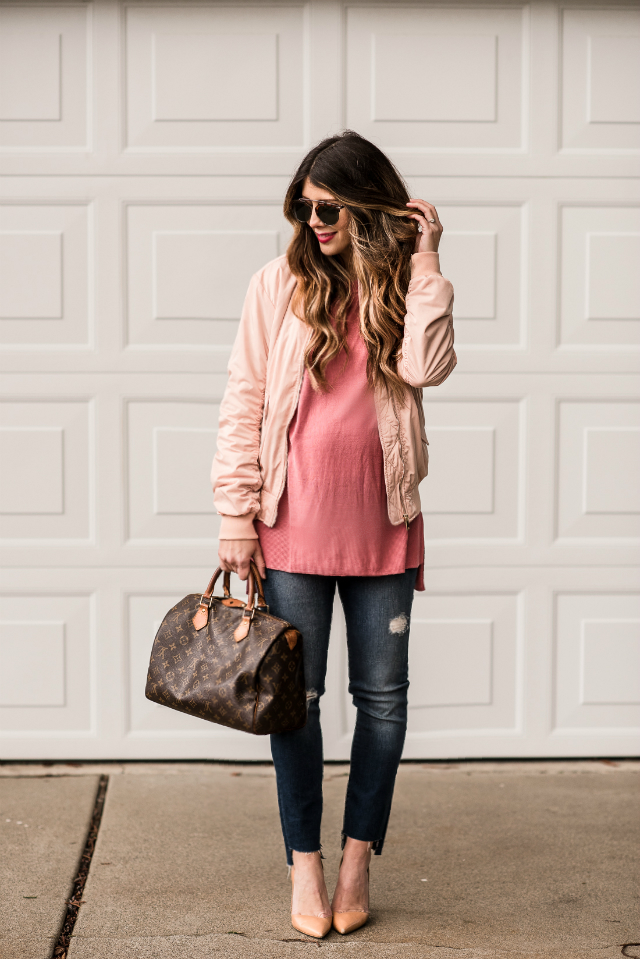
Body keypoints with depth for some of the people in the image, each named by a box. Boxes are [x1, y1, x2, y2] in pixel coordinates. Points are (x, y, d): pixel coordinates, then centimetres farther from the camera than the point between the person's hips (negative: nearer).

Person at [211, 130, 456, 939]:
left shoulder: (406, 288, 7)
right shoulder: (280, 284, 3)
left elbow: (426, 366, -13)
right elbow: (243, 401, 1)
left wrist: (424, 264, -9)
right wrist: (236, 514, -4)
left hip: (381, 524, 2)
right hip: (293, 523, -1)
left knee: (382, 695, 6)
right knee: (295, 695, 3)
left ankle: (359, 858, 20)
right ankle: (304, 864, 16)